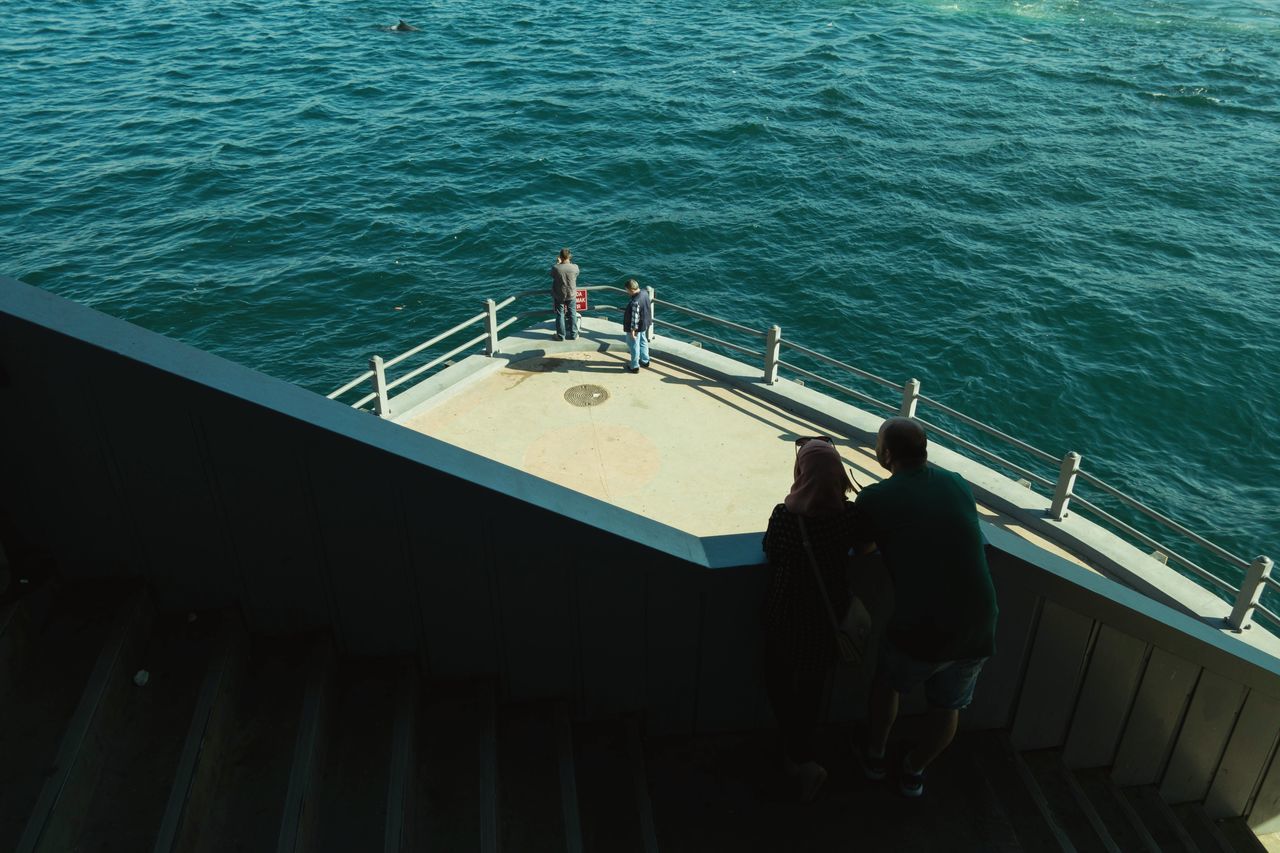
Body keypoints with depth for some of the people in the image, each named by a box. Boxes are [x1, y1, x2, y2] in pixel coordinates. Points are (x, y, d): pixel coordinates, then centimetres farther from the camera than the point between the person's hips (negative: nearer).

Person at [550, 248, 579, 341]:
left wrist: (557, 263, 11)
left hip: (559, 296, -1)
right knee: (572, 315, 16)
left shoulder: (555, 268, -21)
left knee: (560, 315, 12)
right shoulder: (575, 267, -19)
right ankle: (573, 334, 25)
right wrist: (570, 262, 15)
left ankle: (561, 336, 19)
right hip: (571, 295, 1)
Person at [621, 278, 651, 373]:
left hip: (636, 327, -9)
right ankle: (645, 361, 43)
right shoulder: (644, 293, -7)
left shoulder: (635, 302, -35)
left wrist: (633, 330, -21)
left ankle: (635, 367, 23)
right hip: (644, 325, 9)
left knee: (634, 346, 9)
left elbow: (635, 317, -29)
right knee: (643, 342, 26)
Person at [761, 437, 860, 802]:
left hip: (787, 617, -3)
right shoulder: (850, 515, -17)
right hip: (829, 617, 3)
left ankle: (803, 760, 16)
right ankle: (799, 754, 42)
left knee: (780, 686, 20)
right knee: (812, 688, 24)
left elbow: (770, 551, -8)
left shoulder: (784, 516, -26)